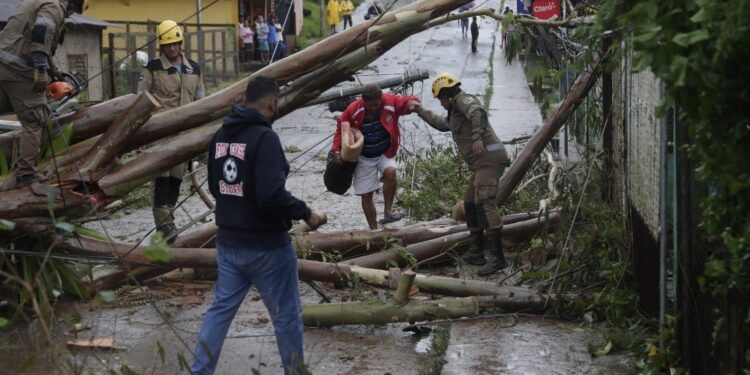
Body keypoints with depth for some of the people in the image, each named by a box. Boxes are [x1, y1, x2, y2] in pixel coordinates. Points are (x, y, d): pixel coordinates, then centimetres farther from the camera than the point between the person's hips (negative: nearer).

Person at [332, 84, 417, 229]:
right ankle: (374, 230, 14)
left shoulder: (390, 101, -18)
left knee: (390, 172, -33)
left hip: (385, 153, 0)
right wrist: (337, 150, -14)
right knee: (366, 196, 1)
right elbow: (341, 129, -5)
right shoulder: (353, 110, -18)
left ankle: (388, 211, -19)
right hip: (364, 157, 0)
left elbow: (405, 102, -13)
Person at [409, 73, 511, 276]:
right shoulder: (455, 111, 27)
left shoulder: (462, 100, -3)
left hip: (488, 158, -11)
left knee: (484, 202, -21)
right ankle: (476, 253, 22)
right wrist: (420, 111, 50)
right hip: (482, 162, 11)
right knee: (470, 204, 17)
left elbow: (478, 113, -25)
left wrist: (477, 137, -34)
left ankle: (497, 257, -30)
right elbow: (441, 124, 45)